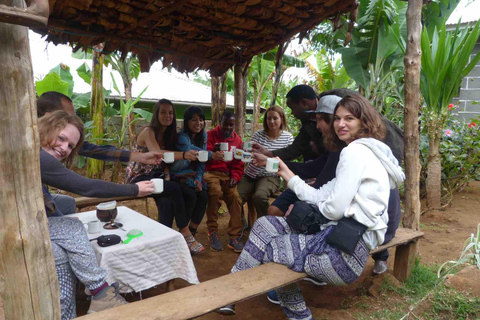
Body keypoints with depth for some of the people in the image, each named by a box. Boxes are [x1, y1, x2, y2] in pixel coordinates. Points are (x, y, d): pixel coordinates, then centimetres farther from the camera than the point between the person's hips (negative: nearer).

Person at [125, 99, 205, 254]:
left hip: (155, 177, 6)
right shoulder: (148, 131, -12)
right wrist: (183, 155, -48)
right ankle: (185, 233, -17)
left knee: (167, 202, -26)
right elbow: (157, 153, -32)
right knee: (175, 189, -28)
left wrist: (167, 175, -11)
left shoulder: (169, 134, 10)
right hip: (139, 179, -6)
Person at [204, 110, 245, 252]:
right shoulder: (210, 135, 3)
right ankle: (212, 233, -15)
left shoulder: (237, 140, 13)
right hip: (210, 172, -3)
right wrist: (212, 153, -28)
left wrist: (235, 177, -6)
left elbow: (239, 163, 13)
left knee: (235, 196, -23)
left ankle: (235, 237, -12)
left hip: (228, 175, 3)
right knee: (216, 191, -33)